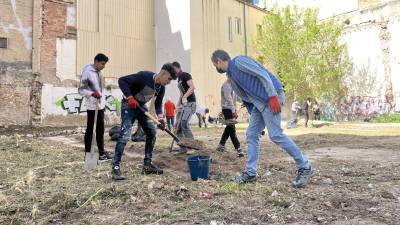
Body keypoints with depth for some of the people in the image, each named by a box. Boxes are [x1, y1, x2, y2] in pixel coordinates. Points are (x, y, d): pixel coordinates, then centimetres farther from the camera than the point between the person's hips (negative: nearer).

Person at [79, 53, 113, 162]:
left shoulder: (99, 72, 10)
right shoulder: (87, 72, -14)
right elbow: (81, 90, -15)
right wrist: (92, 93, -30)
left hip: (100, 104, 8)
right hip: (92, 106, -8)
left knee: (100, 129, 14)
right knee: (90, 129, 0)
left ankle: (101, 152, 24)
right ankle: (87, 154, 10)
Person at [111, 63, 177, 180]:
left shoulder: (161, 88, -4)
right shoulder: (144, 76, -26)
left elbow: (158, 104, 4)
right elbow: (122, 80, -23)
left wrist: (160, 116, -16)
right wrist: (129, 97, -32)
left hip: (141, 106, 8)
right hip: (129, 105, -8)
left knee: (152, 132, 5)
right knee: (125, 134, -19)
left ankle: (147, 164, 14)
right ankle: (115, 168, -14)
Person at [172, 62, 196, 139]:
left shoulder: (186, 75, -6)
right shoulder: (179, 78, 20)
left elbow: (192, 87, -21)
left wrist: (185, 97, -32)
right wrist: (178, 104, 22)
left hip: (189, 103, -10)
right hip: (182, 104, 10)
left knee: (184, 123, -24)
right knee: (178, 126, 6)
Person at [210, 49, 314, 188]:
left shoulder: (238, 61, -8)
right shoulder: (231, 75, 20)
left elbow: (263, 74, -17)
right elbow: (243, 95, 22)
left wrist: (273, 97, -23)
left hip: (271, 97, -10)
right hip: (259, 101, 10)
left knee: (275, 135, -13)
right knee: (251, 135, 5)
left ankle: (304, 168, -1)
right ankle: (250, 173, 10)